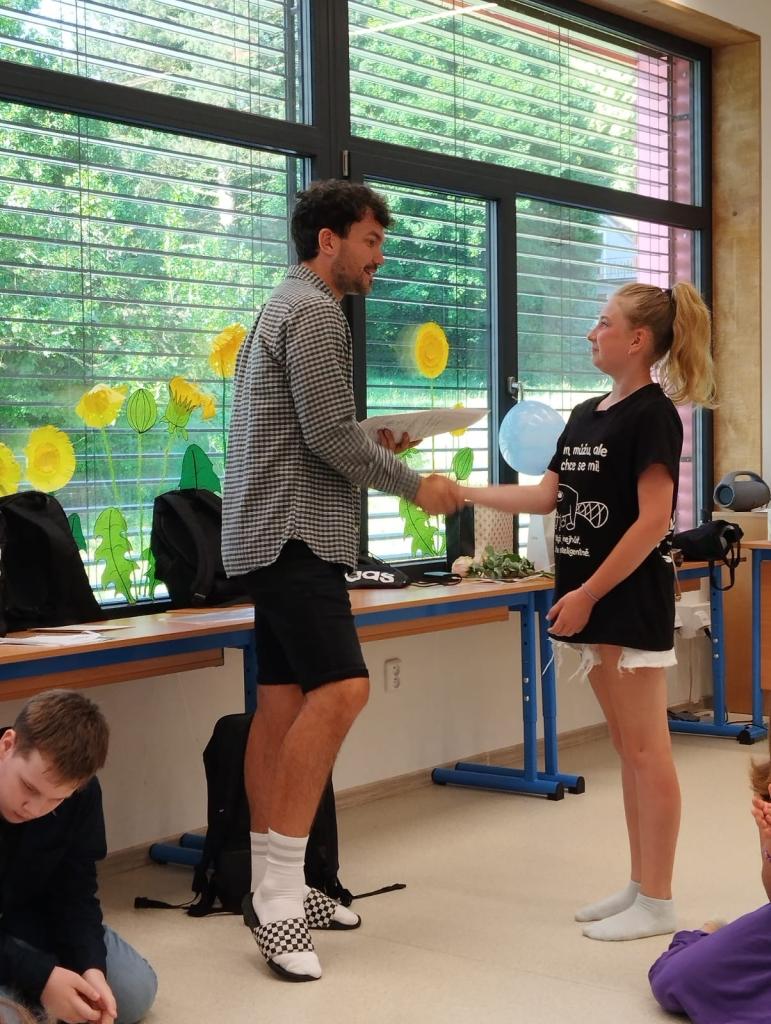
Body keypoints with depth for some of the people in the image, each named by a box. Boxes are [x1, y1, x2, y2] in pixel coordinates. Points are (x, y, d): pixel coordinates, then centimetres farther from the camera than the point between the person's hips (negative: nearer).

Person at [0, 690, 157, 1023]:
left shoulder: (80, 796, -16)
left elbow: (74, 891, -7)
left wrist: (91, 966, -26)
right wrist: (37, 976, -36)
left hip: (28, 919, 5)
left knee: (135, 992, -3)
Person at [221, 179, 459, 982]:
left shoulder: (285, 308, 23)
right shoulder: (315, 312, -10)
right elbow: (328, 435, -17)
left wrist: (370, 449, 15)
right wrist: (414, 485, -6)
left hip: (273, 534, 11)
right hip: (294, 534, -11)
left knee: (283, 700, 8)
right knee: (339, 688, -19)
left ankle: (271, 886, 12)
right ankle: (280, 897, -19)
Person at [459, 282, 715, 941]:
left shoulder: (653, 414, -11)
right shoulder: (586, 416, 14)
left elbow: (653, 519, -16)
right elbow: (546, 497, 14)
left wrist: (589, 594, -17)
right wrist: (460, 491, 8)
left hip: (631, 600, -8)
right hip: (593, 601, 8)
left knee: (647, 749, -2)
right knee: (628, 749, 13)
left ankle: (657, 903, 6)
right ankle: (640, 886, 22)